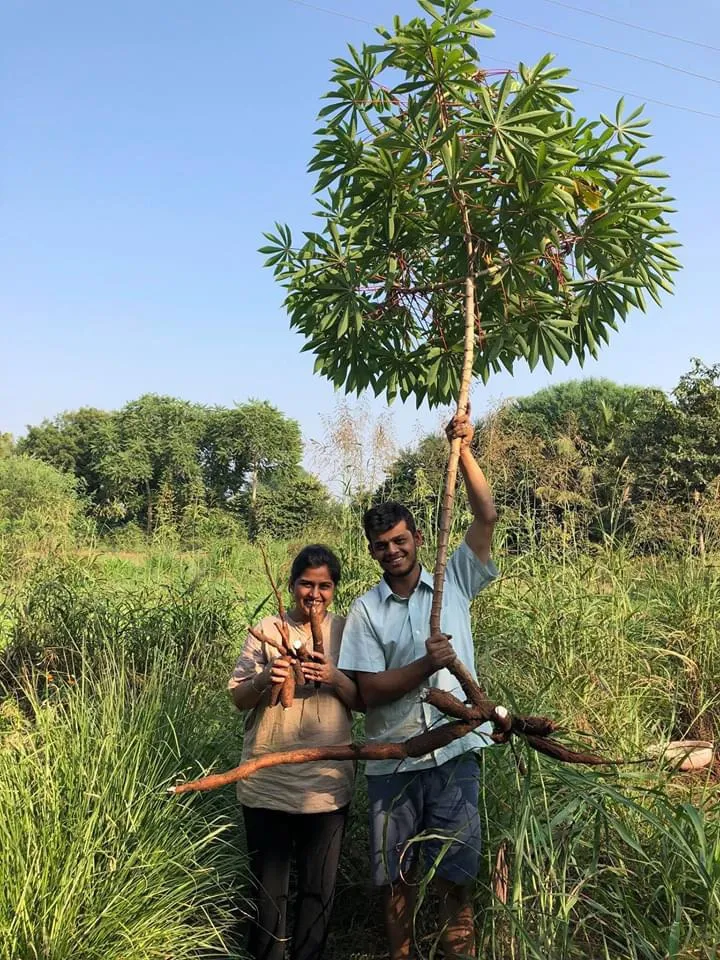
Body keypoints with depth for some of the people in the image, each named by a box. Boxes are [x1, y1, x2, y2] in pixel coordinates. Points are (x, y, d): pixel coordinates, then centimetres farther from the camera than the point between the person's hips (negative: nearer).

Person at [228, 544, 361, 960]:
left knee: (319, 887, 13)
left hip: (326, 782, 1)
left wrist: (335, 679, -19)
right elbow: (238, 698, -1)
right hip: (267, 781, -1)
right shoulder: (268, 629, -1)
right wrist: (263, 680, -23)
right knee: (268, 886, 11)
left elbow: (364, 700, 1)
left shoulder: (346, 632, 2)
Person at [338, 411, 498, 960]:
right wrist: (425, 665, -22)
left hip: (454, 752, 0)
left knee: (456, 871, 8)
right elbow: (369, 691, -8)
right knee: (397, 873, 14)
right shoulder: (366, 610, -1)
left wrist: (463, 450, -13)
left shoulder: (454, 583, 2)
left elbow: (487, 517, -8)